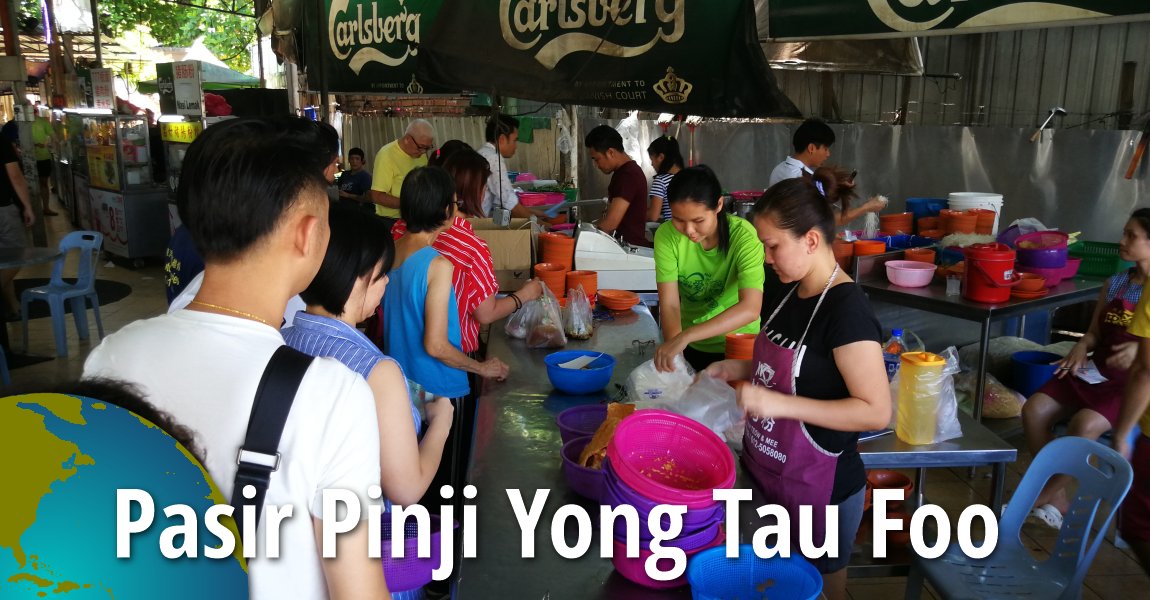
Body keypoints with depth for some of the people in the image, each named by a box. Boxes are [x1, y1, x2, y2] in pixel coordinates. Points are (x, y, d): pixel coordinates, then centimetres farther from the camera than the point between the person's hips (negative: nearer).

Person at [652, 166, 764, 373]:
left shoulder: (744, 237, -26)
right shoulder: (666, 235, -18)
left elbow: (750, 308, -37)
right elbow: (669, 304, -20)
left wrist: (685, 336, -47)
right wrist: (674, 356, -37)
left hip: (737, 346, -2)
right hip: (691, 347, 2)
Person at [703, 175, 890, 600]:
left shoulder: (846, 309, -23)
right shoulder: (790, 294, 2)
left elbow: (877, 412, -25)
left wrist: (779, 404, -30)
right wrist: (735, 369, 0)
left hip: (821, 491, -7)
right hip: (768, 476, 8)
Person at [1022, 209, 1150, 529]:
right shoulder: (1114, 284, 10)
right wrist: (1082, 346, -7)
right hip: (1097, 373, 6)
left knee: (1084, 425, -31)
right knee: (1034, 410, -15)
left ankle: (1040, 497, -11)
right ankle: (1057, 498, -5)